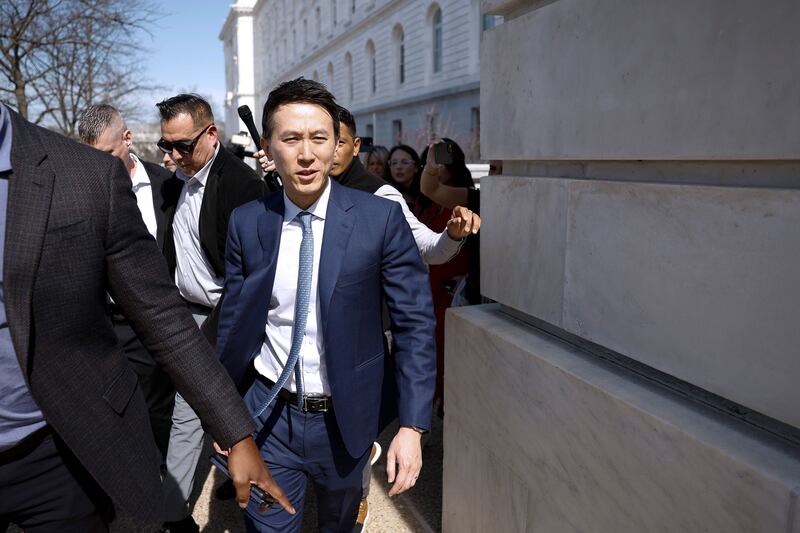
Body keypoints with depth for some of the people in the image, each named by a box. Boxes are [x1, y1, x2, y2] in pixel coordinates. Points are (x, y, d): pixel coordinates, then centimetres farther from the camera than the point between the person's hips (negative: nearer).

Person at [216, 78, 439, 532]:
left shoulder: (380, 218, -14)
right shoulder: (246, 223, -6)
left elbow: (416, 324, -11)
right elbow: (232, 321, 4)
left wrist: (413, 426, -15)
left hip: (345, 419, 0)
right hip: (269, 417, 1)